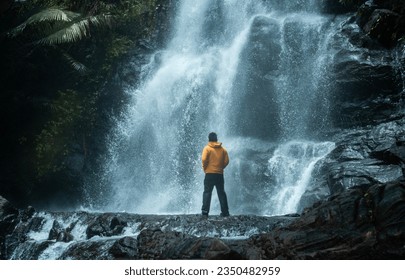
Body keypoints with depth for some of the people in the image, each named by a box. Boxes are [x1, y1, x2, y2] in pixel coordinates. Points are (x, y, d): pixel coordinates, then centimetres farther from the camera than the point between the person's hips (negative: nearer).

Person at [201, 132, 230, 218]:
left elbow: (204, 159, -15)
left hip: (210, 173, -3)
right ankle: (225, 212, 13)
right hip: (220, 174, 3)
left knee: (207, 192, -2)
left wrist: (205, 168, 0)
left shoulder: (207, 148, -4)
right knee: (221, 193, 11)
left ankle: (205, 212, -11)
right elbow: (226, 161, 2)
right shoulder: (223, 149, 7)